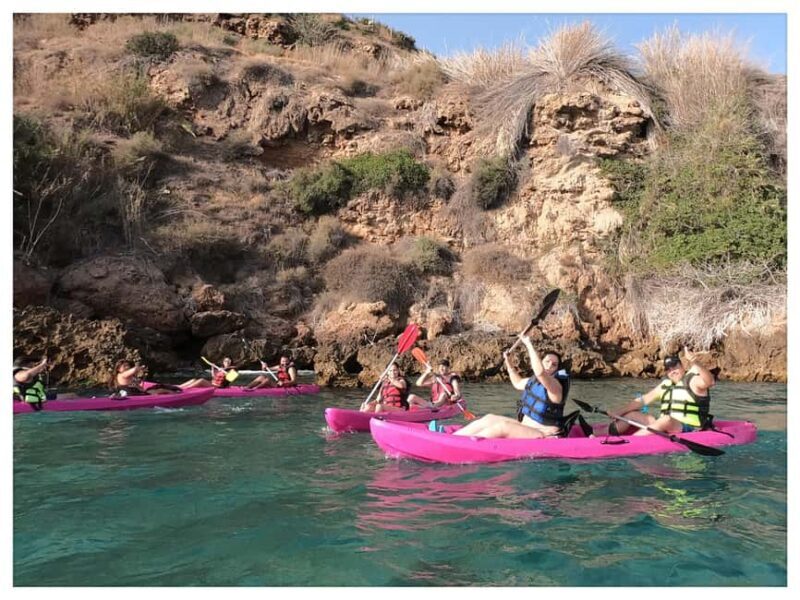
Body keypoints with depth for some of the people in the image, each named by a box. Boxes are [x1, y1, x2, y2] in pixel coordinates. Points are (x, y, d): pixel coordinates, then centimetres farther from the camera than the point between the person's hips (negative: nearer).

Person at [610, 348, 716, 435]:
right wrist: (618, 413, 5)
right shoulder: (665, 384, 15)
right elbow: (643, 400, 14)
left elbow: (710, 381, -28)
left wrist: (695, 364, -45)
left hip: (689, 431, -7)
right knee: (632, 415, 2)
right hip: (664, 428, 8)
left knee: (667, 420, -36)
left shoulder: (693, 380, -5)